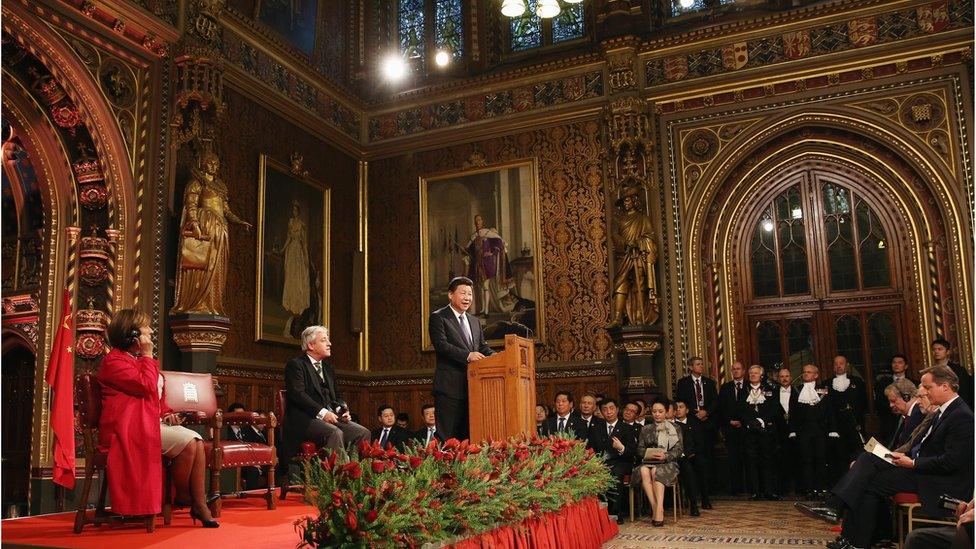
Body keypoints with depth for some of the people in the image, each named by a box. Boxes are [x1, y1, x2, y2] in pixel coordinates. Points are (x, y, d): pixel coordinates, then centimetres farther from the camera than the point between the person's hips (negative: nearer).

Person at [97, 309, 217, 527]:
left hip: (152, 421, 9)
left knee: (197, 441, -14)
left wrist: (166, 413, 7)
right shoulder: (114, 360, -8)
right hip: (130, 427, -9)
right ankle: (183, 497, -4)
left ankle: (200, 505, -15)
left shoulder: (138, 359, 23)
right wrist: (148, 356, -9)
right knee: (186, 443, -25)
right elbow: (147, 387, -20)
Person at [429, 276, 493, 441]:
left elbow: (483, 347, 19)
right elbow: (441, 345, -16)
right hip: (450, 387, -7)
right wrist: (467, 355, -28)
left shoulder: (474, 321, 21)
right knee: (448, 437, -5)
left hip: (472, 386, 7)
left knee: (468, 436, 11)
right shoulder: (438, 317, -2)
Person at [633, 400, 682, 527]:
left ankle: (659, 510, -45)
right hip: (648, 462, 2)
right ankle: (655, 508, -37)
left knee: (656, 471, -36)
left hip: (667, 463, -2)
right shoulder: (645, 429, 20)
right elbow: (640, 450, 11)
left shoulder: (674, 428, 15)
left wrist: (665, 456, -16)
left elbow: (678, 450, 4)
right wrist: (650, 454, -11)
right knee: (644, 471, -34)